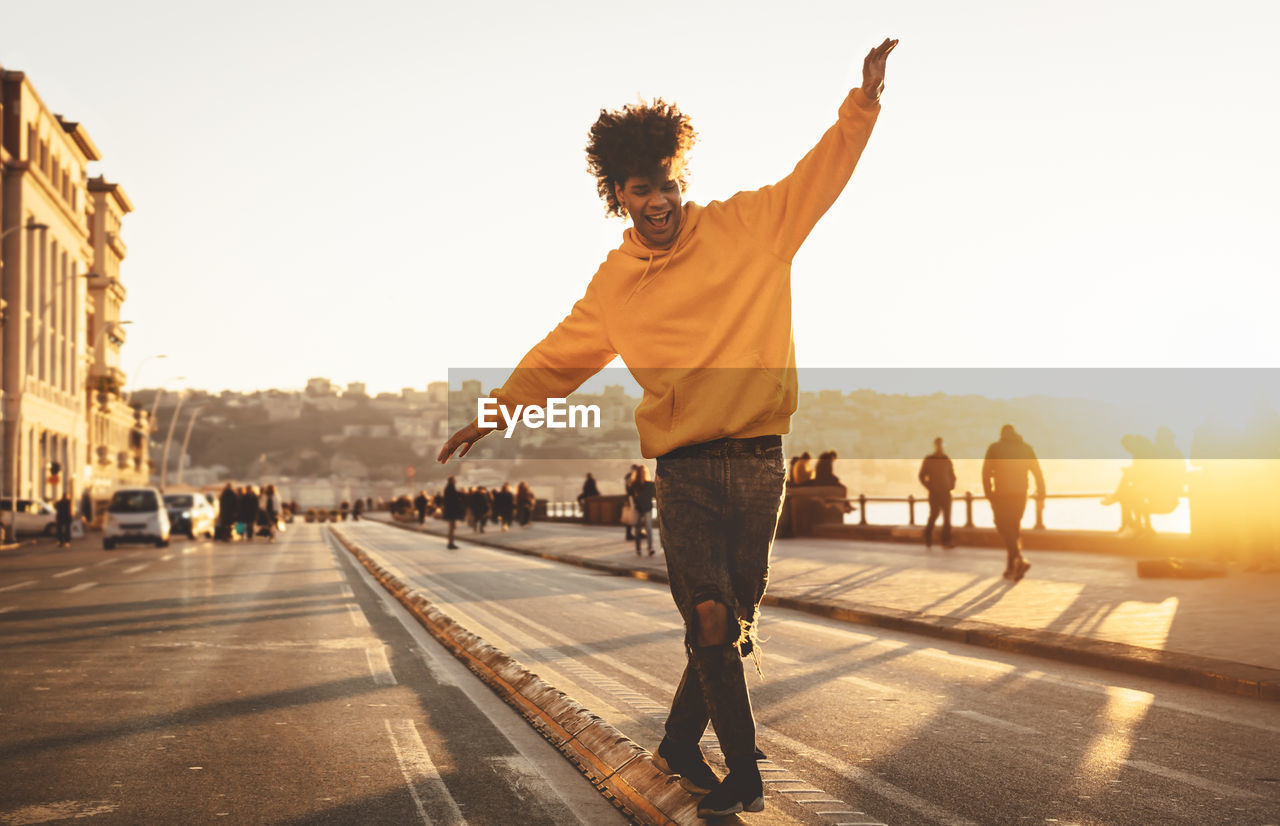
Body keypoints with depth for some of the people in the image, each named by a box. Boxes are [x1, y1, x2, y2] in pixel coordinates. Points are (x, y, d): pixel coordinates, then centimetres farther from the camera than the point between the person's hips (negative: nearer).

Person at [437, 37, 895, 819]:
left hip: (760, 459, 1)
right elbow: (559, 356, 17)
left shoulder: (749, 226, 4)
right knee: (712, 619, -12)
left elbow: (820, 173, 4)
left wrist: (866, 99, -8)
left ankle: (680, 744, 27)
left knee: (736, 624, 6)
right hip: (685, 467, 0)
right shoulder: (615, 284, 7)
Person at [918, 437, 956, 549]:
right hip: (934, 494, -3)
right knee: (934, 515, -5)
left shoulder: (947, 460, 11)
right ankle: (927, 539, 14)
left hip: (946, 493, 3)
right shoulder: (928, 460, 1)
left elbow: (952, 474, 21)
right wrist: (929, 487, -7)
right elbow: (921, 476, 2)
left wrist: (952, 485, 4)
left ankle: (946, 541, -1)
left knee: (947, 517, -3)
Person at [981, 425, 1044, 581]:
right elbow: (1037, 472, 4)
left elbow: (986, 473, -5)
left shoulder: (994, 448, 1)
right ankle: (1011, 567, 18)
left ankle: (1020, 560, -23)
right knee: (1015, 529, 16)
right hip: (1020, 495, 4)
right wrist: (1041, 494, 3)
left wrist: (988, 494, -1)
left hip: (1001, 495, -4)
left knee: (1005, 530, -2)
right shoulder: (1026, 448, 9)